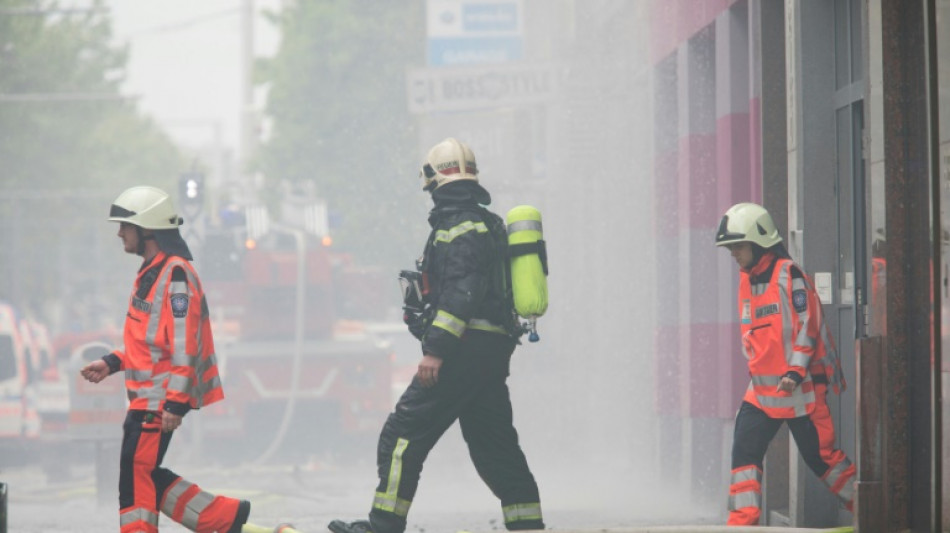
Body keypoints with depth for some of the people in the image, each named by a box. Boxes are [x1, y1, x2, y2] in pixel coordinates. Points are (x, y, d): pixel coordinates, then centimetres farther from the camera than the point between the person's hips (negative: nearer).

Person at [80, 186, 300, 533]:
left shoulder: (175, 274, -15)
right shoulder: (152, 272, 17)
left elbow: (184, 344, -20)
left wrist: (176, 402, -23)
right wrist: (112, 364, 17)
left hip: (159, 400, -10)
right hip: (147, 398, 10)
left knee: (136, 479, -7)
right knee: (147, 477, 10)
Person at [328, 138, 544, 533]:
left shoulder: (459, 227, -11)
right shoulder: (487, 223, 20)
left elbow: (462, 294, -22)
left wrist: (436, 350, -25)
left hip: (466, 350, -10)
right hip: (494, 350, 10)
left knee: (403, 434, -7)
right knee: (495, 445, 13)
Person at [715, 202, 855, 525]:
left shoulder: (788, 275, -13)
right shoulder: (746, 281, 12)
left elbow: (807, 326, -16)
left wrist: (795, 372, -20)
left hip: (800, 386, -7)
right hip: (762, 387, 7)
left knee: (819, 455, -1)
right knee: (744, 450, -4)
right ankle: (743, 519, -3)